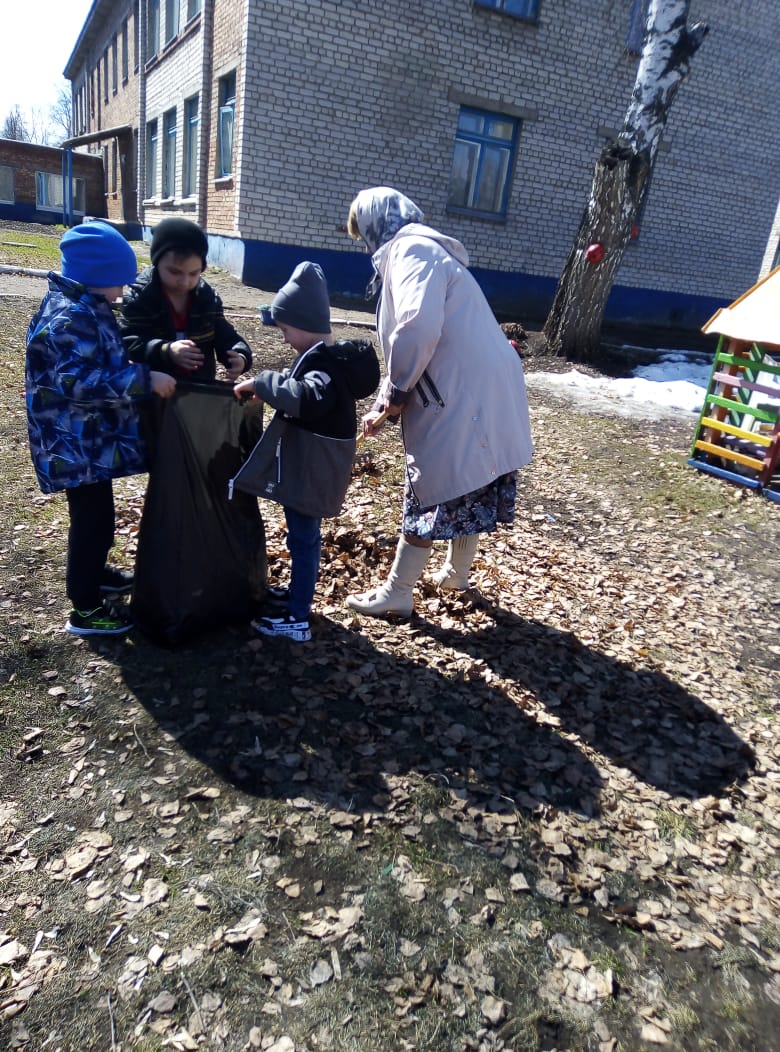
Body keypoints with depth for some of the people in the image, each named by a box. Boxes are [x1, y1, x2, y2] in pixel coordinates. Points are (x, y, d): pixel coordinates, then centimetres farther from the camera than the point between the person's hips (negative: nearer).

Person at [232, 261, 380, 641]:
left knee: (303, 537, -1)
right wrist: (270, 386, 9)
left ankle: (297, 619, 10)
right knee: (302, 534, 22)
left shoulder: (327, 365, -22)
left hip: (311, 469, -10)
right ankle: (299, 592, 40)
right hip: (307, 464, 10)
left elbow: (307, 397, -42)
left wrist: (261, 382, -34)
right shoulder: (331, 357, 9)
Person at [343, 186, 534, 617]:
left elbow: (418, 329, -26)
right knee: (468, 489, 20)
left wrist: (395, 393, -11)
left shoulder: (410, 248, -9)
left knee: (430, 493, 1)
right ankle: (455, 575, 37)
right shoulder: (424, 249, 23)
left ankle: (397, 593, 14)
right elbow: (406, 343, 23)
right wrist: (384, 407, 18)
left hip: (463, 396, -9)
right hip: (486, 392, 10)